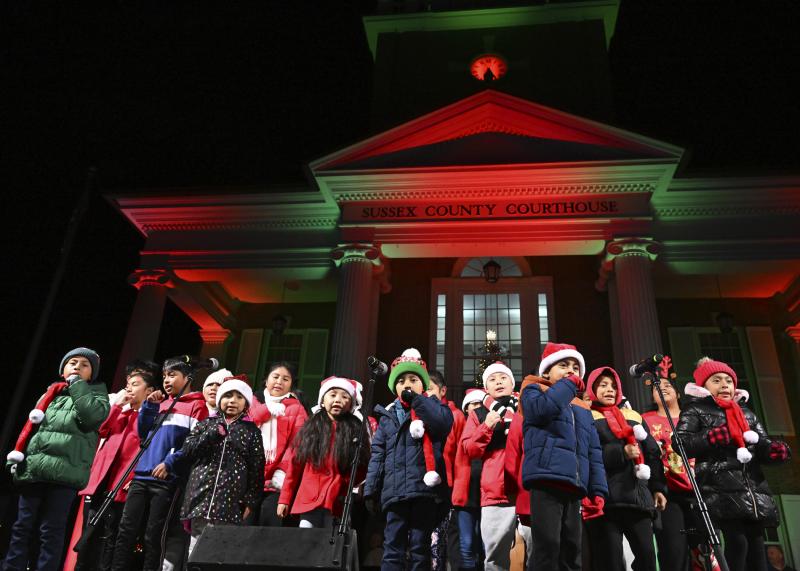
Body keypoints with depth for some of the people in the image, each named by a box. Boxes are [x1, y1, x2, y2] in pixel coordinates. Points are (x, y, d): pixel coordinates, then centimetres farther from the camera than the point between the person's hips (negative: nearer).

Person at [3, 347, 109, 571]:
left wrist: (77, 384, -4)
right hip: (33, 469, 4)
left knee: (51, 531, -1)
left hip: (65, 473, -4)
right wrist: (16, 457, 9)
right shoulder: (50, 394, 18)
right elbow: (29, 427, 20)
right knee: (22, 526, 8)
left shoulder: (96, 394, 8)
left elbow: (93, 415, -14)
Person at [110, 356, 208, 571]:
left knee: (153, 535, -2)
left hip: (168, 478, -6)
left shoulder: (197, 405, 1)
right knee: (126, 529, 2)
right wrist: (149, 406, 4)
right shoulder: (161, 403, 21)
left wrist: (170, 462, -16)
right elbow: (142, 433, 16)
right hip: (142, 475, 6)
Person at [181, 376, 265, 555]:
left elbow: (257, 469, 4)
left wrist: (250, 501, -3)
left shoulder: (252, 431, 8)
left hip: (231, 501, -2)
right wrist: (212, 434, -6)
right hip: (201, 496, 2)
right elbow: (187, 451, 4)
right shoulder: (206, 424, 15)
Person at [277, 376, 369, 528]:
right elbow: (295, 465, 10)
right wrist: (285, 498, 8)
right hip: (309, 500, 1)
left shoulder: (356, 430, 6)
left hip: (338, 503, -1)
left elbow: (361, 469, 4)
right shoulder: (310, 428, 10)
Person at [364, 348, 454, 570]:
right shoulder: (387, 416, 19)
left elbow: (444, 422, -15)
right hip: (394, 491, 3)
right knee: (392, 548, 1)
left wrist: (415, 399, -8)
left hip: (424, 487, -3)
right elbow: (377, 455, 15)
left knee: (420, 548, 3)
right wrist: (371, 489, 6)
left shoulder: (432, 407, 10)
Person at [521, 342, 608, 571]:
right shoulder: (534, 391, 12)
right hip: (546, 481, -6)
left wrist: (598, 490, 8)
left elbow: (594, 453, 21)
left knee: (571, 550, 4)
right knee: (548, 546, -16)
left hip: (574, 487, 6)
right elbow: (542, 409, -14)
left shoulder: (583, 409, 28)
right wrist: (568, 385, -1)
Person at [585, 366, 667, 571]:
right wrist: (621, 453, -15)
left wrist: (658, 487, 10)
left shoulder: (633, 416, 23)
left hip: (638, 495, 4)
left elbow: (652, 452, 19)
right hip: (606, 498, -4)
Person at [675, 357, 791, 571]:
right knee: (737, 541, -17)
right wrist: (713, 437, -19)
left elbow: (764, 446, 18)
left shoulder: (746, 413, 24)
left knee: (756, 544, 4)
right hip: (721, 491, -6)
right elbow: (680, 444, -7)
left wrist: (777, 450, -4)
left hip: (754, 491, 6)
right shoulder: (695, 411, 5)